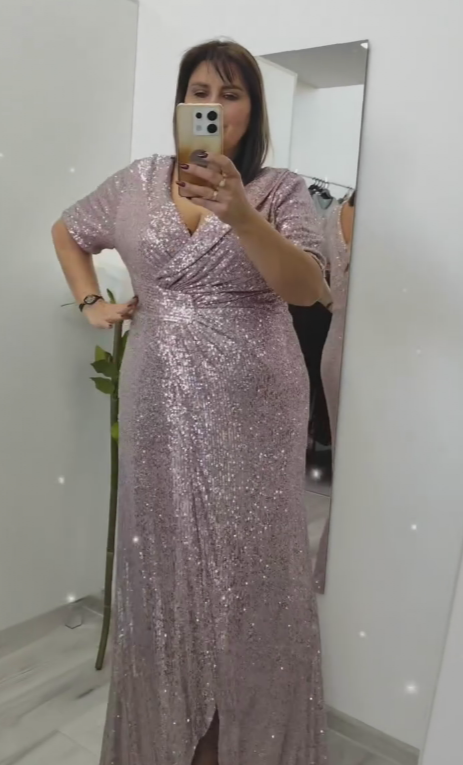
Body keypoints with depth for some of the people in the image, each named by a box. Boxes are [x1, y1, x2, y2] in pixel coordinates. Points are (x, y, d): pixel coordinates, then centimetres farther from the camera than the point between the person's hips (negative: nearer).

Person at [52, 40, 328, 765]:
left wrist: (241, 216, -29)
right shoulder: (138, 182, 9)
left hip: (252, 411, -2)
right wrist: (92, 303, 11)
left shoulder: (280, 190, 0)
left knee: (249, 568, 6)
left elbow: (307, 288, -15)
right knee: (164, 562, 11)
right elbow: (66, 231, 24)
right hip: (159, 406, 3)